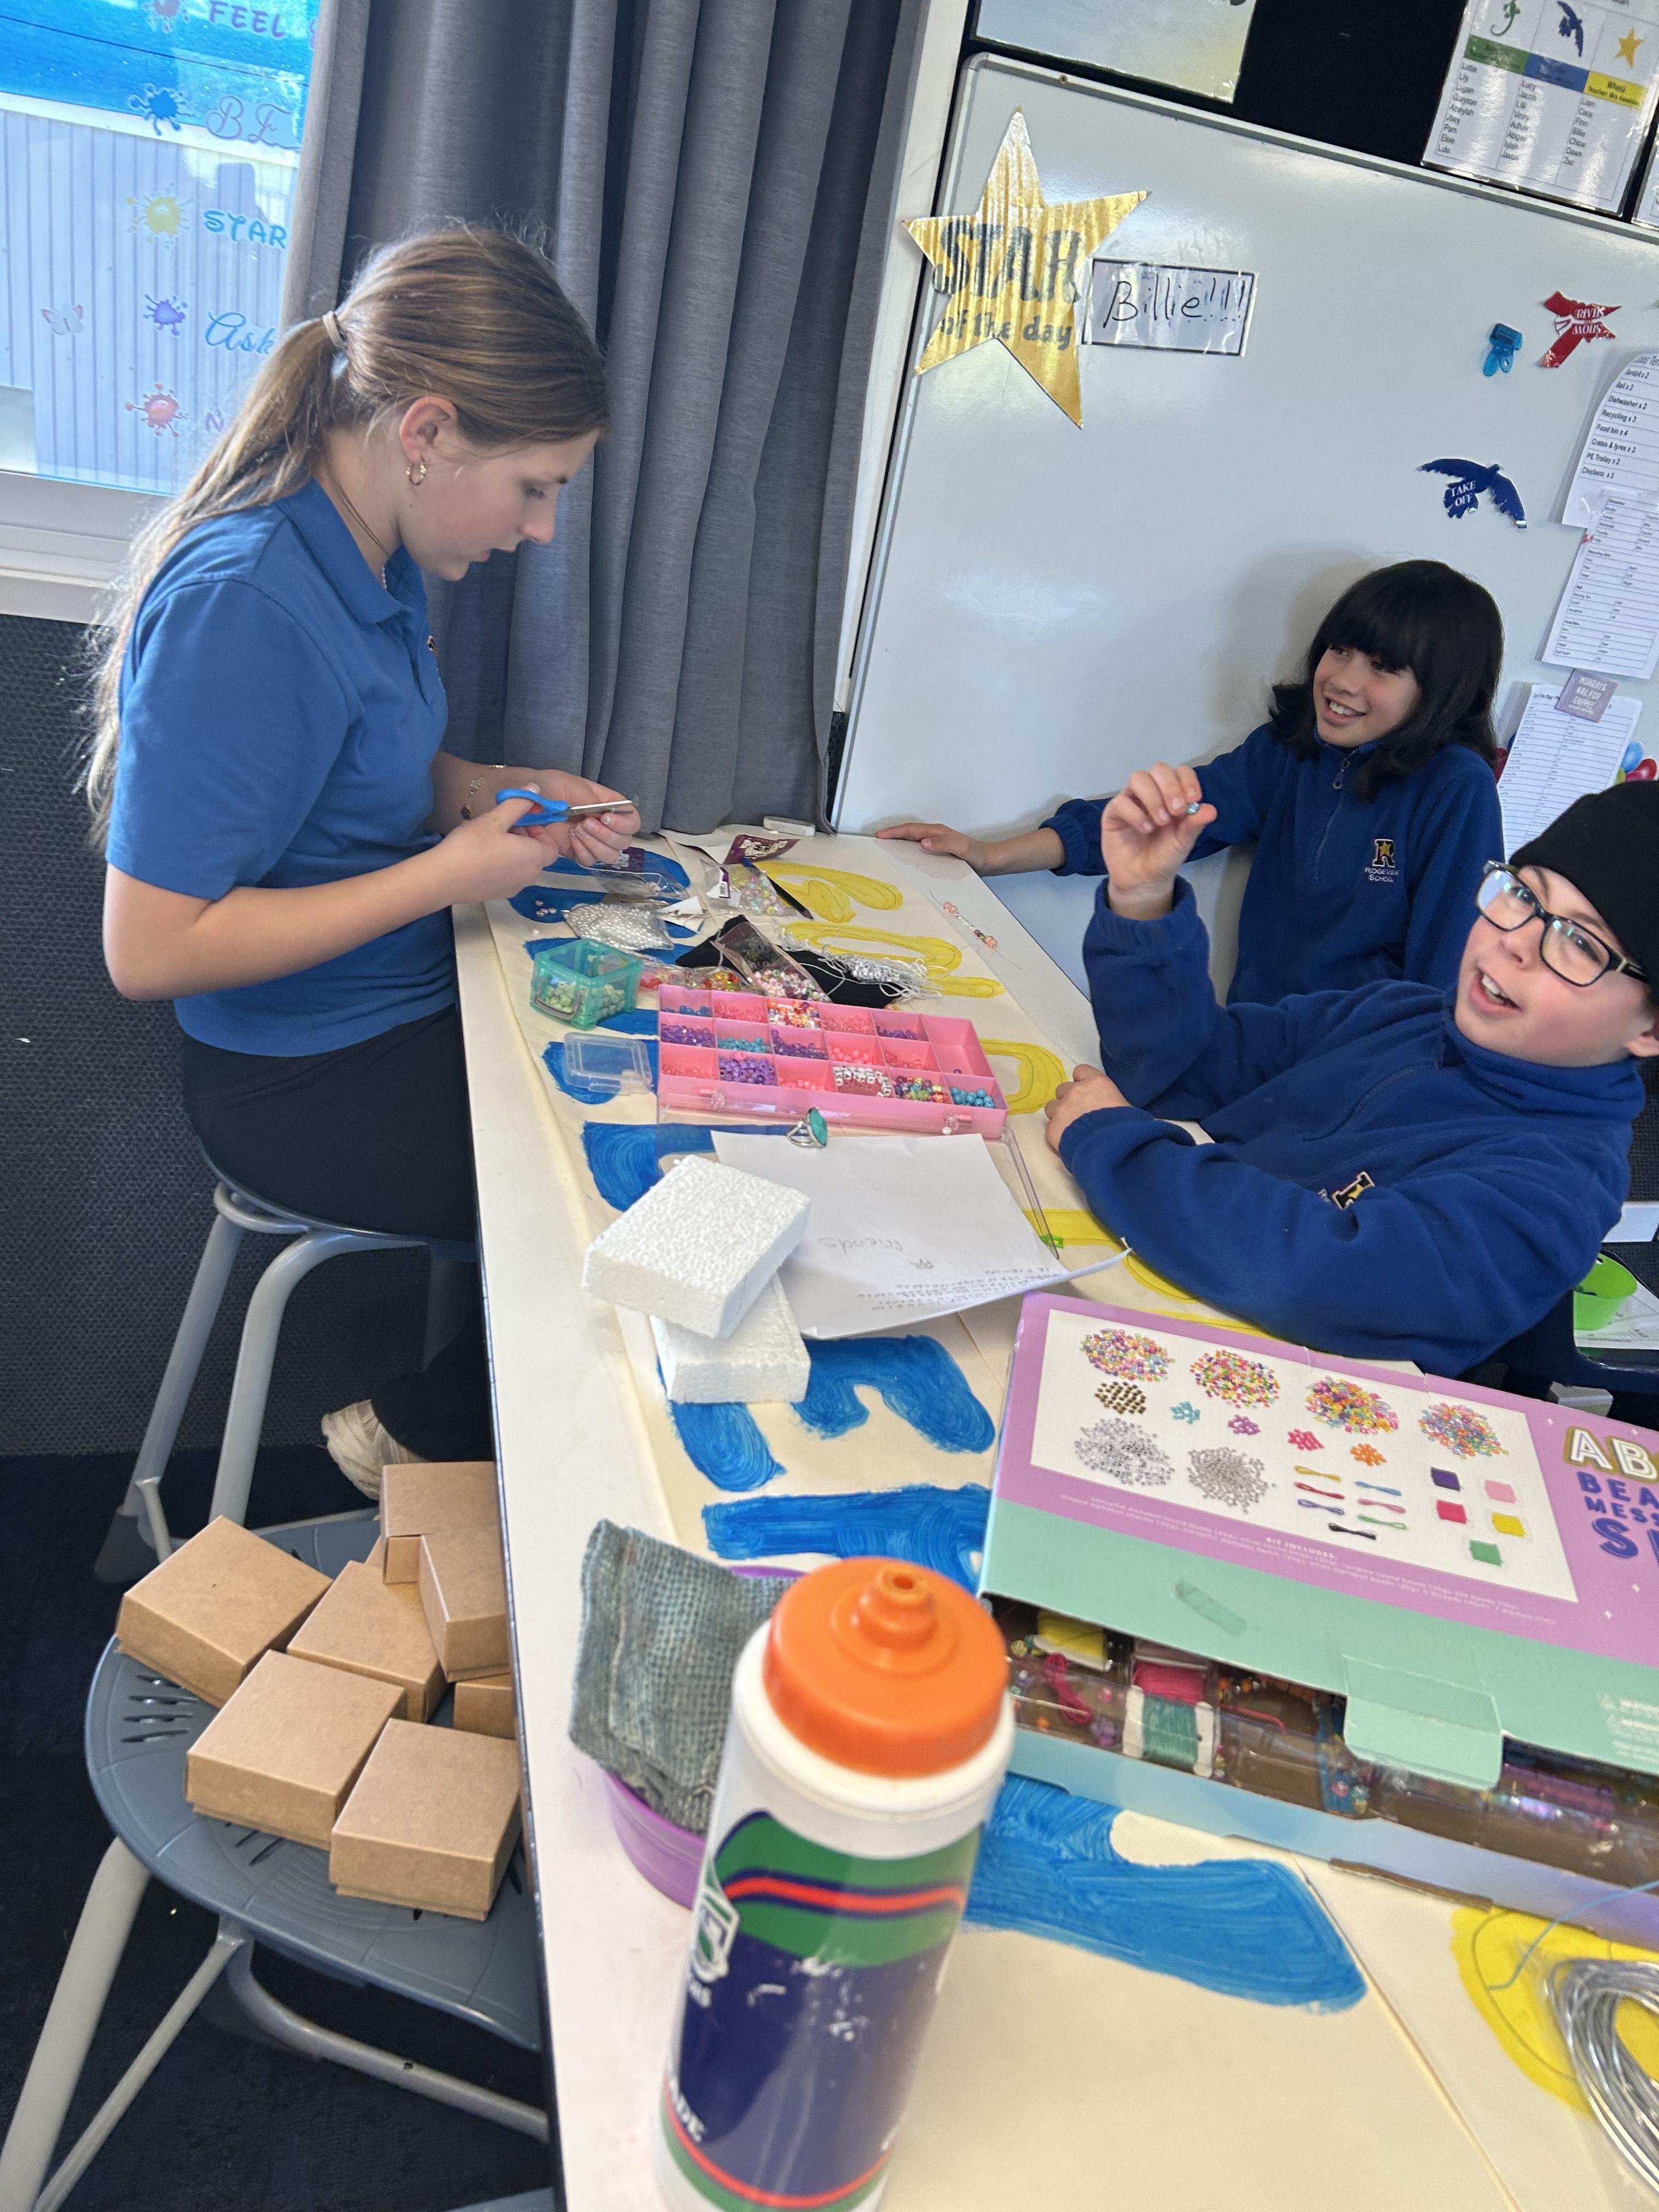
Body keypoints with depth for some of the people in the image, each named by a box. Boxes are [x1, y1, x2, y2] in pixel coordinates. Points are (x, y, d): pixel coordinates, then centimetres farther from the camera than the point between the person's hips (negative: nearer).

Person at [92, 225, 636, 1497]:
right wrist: (445, 876, -23)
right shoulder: (242, 604, -26)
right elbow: (148, 949, -26)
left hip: (408, 1009, 9)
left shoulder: (374, 555, 1)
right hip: (309, 1081, -9)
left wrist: (514, 799, 0)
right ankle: (418, 1436, 16)